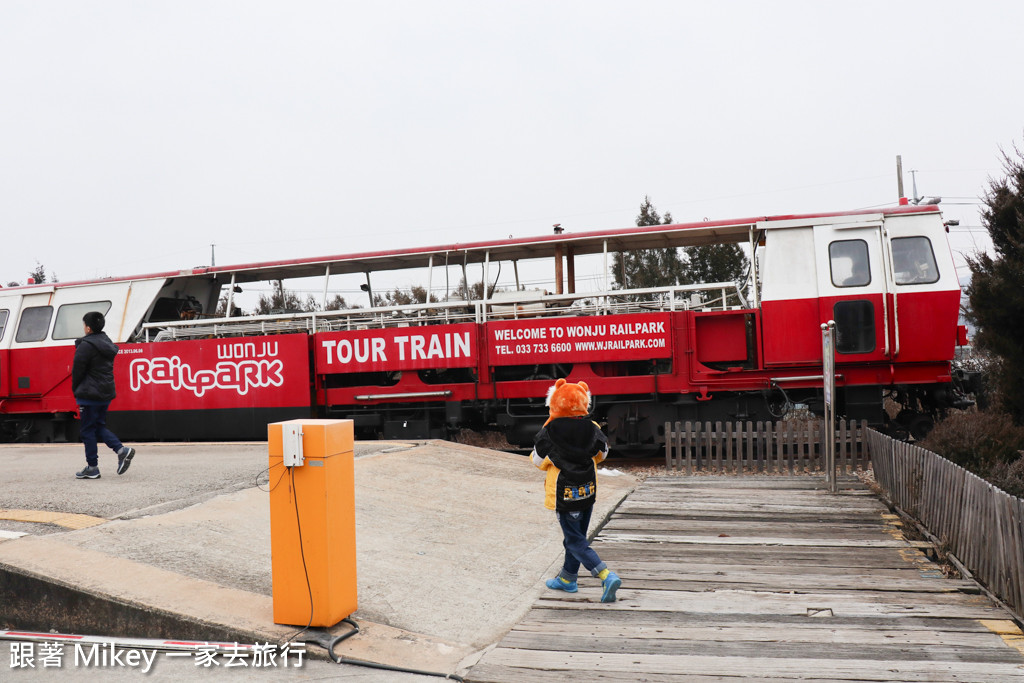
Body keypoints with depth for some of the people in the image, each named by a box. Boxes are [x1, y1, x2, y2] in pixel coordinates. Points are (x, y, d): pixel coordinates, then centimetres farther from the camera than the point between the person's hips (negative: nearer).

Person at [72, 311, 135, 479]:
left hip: (90, 394, -8)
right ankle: (122, 450, -2)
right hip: (106, 393, 8)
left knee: (88, 430, 1)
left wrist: (76, 391, 5)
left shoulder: (86, 346, -14)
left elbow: (78, 371, -11)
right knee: (99, 426, 17)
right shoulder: (107, 343, 11)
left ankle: (92, 468, 5)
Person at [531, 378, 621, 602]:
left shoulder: (549, 432, -16)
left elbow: (539, 461, -3)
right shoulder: (592, 429, -6)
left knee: (575, 541, 0)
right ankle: (567, 579, 34)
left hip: (564, 494, -5)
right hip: (588, 491, 5)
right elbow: (602, 453, 11)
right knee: (576, 535, 20)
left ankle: (607, 576, -17)